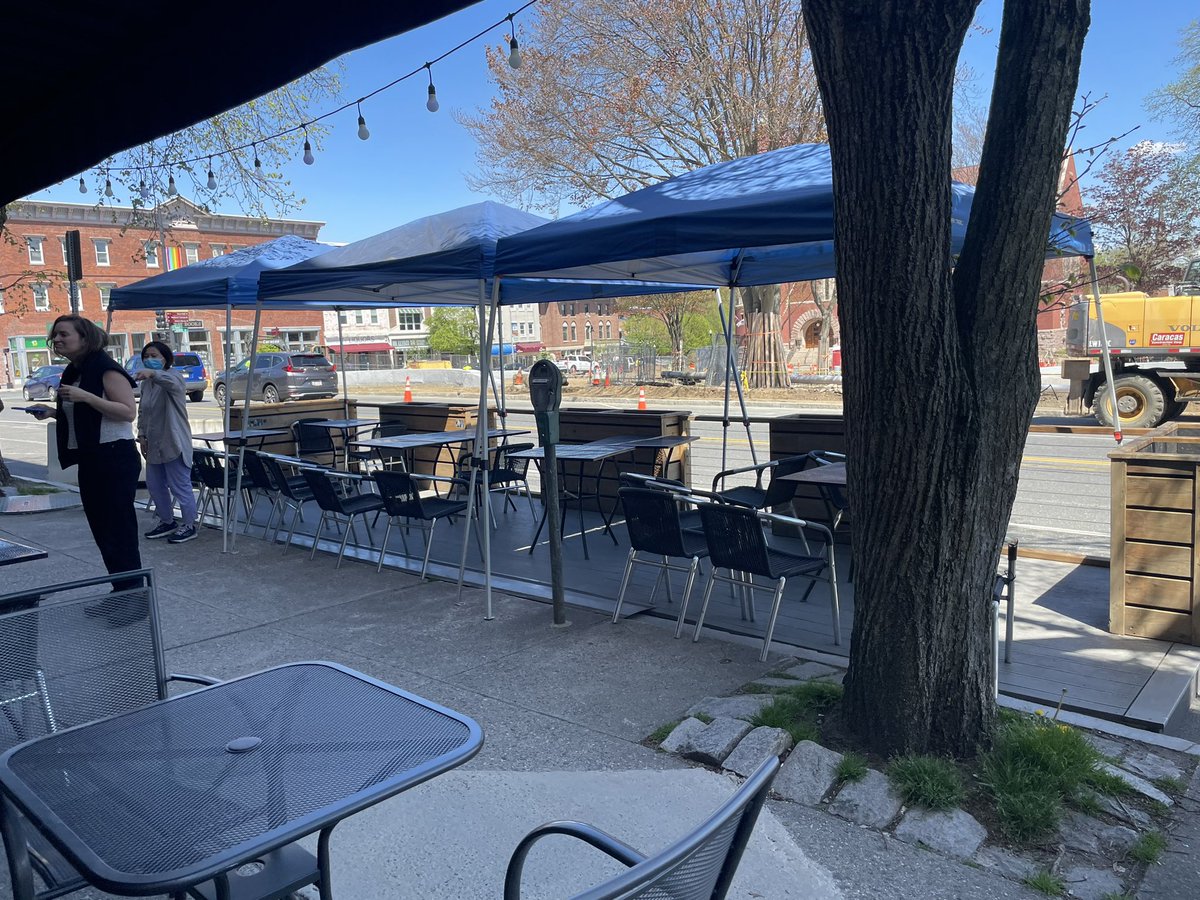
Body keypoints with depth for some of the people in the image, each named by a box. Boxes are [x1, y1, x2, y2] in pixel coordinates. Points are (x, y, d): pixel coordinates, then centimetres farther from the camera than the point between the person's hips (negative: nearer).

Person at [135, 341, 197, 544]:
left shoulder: (173, 376, -10)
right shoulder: (146, 383, 13)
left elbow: (171, 382, -37)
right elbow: (142, 411, 20)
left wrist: (152, 373, -56)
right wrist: (142, 435, 9)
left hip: (174, 443, -8)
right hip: (154, 444, 8)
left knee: (180, 486, -3)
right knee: (155, 485, 16)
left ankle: (189, 526, 10)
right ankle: (166, 522, 31)